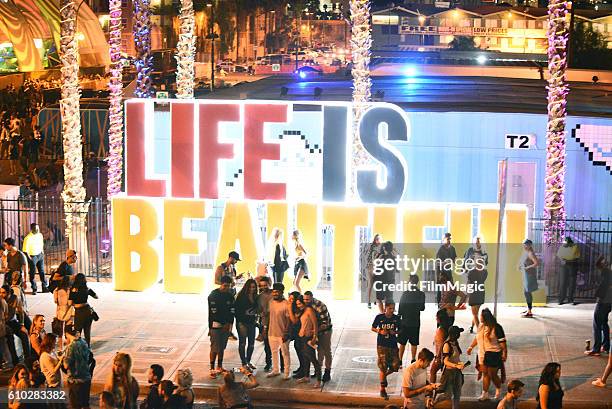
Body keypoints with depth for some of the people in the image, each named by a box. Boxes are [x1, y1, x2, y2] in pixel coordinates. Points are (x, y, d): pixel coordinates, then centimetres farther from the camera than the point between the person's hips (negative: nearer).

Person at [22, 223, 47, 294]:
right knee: (32, 273, 2)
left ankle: (44, 287, 16)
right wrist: (29, 259, -14)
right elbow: (25, 250, -15)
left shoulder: (40, 235, 2)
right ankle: (34, 289, 10)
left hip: (40, 255, 6)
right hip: (32, 256, -6)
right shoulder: (28, 238, -18)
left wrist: (42, 252, 12)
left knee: (42, 272, 9)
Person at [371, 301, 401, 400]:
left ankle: (384, 376, 33)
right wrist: (380, 331, -14)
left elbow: (400, 329, 11)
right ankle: (382, 390, 9)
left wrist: (395, 332, -11)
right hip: (382, 345, -3)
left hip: (393, 344, 3)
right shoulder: (379, 317, -5)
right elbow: (373, 328, 5)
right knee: (383, 367, -2)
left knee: (395, 366, 0)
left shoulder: (396, 318, 0)